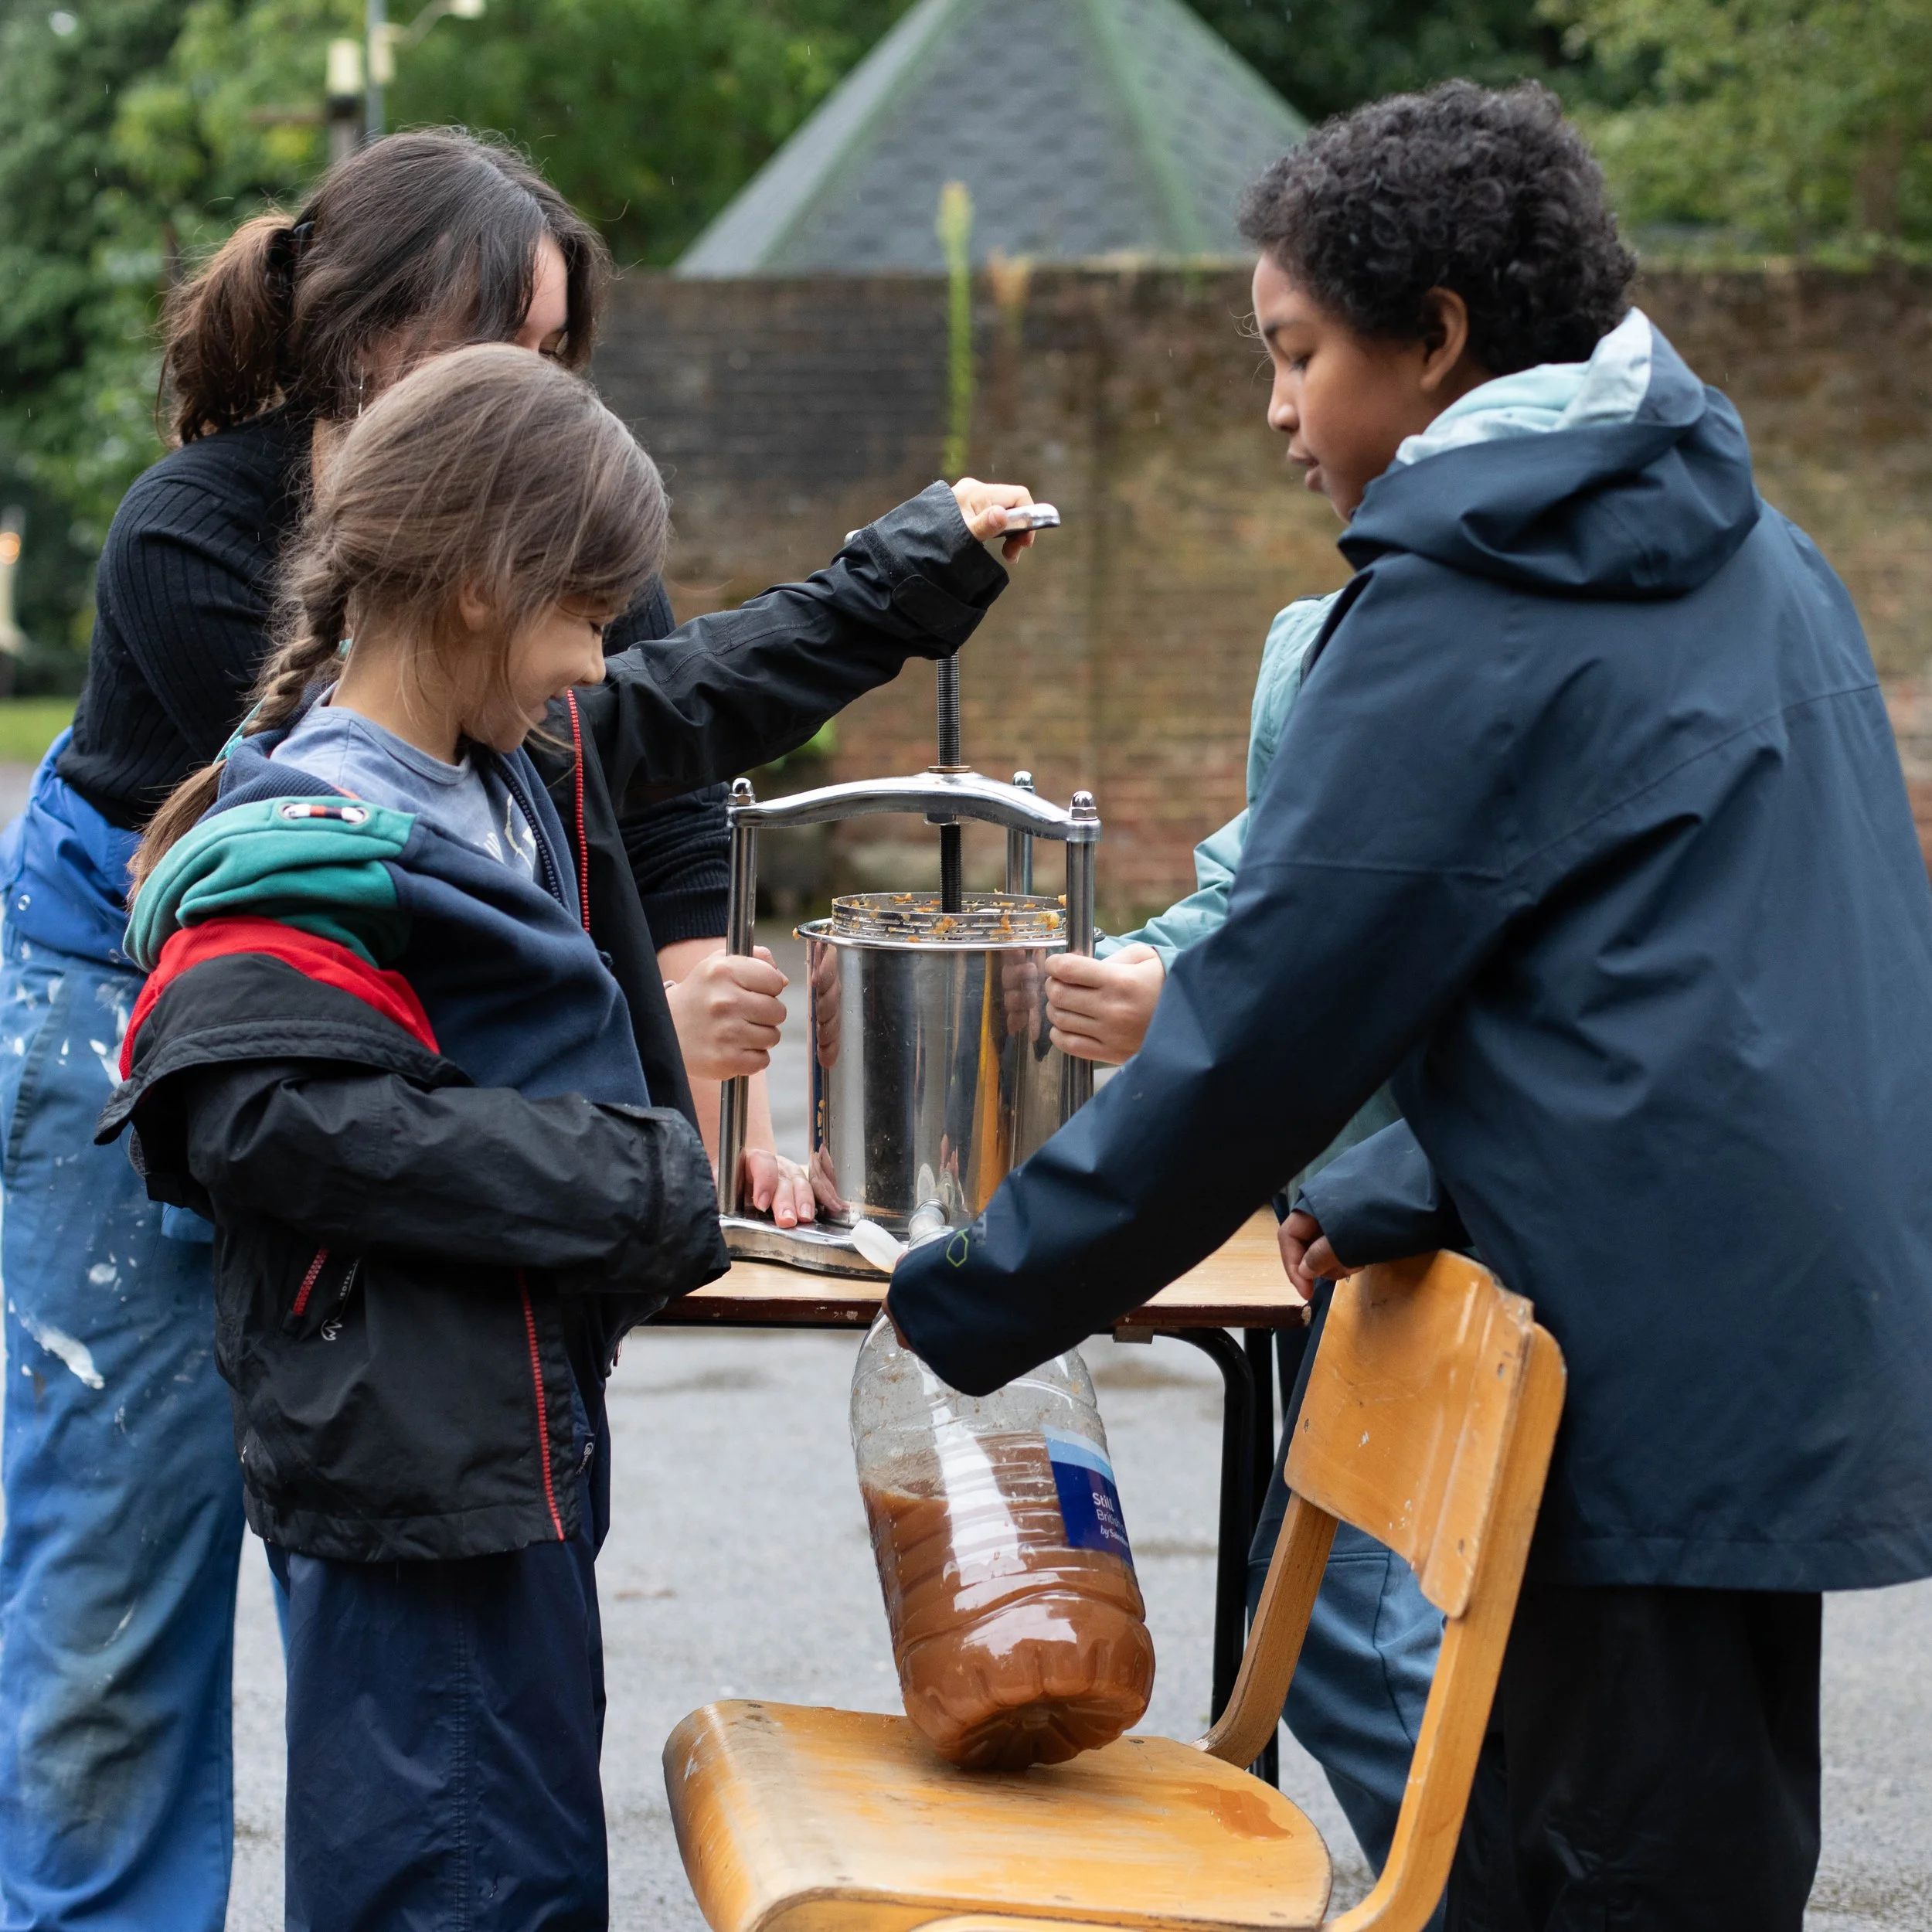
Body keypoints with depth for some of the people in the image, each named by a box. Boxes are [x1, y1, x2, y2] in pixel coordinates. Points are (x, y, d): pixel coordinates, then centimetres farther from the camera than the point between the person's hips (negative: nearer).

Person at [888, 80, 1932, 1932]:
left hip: (1656, 1399, -9)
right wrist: (1417, 1186, 19)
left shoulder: (1461, 614, -10)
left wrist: (968, 1297, -1)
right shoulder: (1751, 556, 16)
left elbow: (1260, 1028, -10)